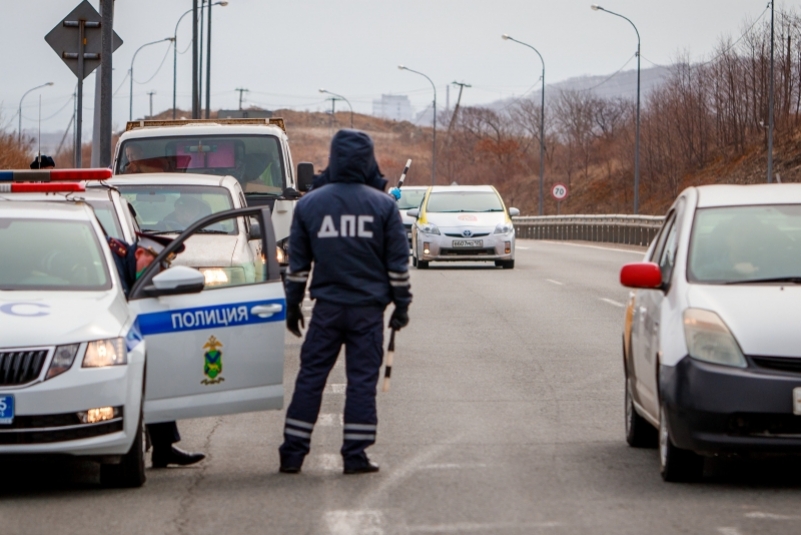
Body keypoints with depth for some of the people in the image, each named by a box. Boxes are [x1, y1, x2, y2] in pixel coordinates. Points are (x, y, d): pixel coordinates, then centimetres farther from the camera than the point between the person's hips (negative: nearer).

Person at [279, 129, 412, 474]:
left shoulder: (309, 204, 2)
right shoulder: (382, 205, -2)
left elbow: (297, 264, 7)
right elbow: (398, 263, 0)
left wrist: (292, 305, 15)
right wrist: (401, 304, 8)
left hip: (327, 307, 1)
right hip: (368, 308, -1)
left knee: (311, 377, 6)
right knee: (363, 379, 3)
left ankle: (293, 452, 6)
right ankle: (355, 454, 2)